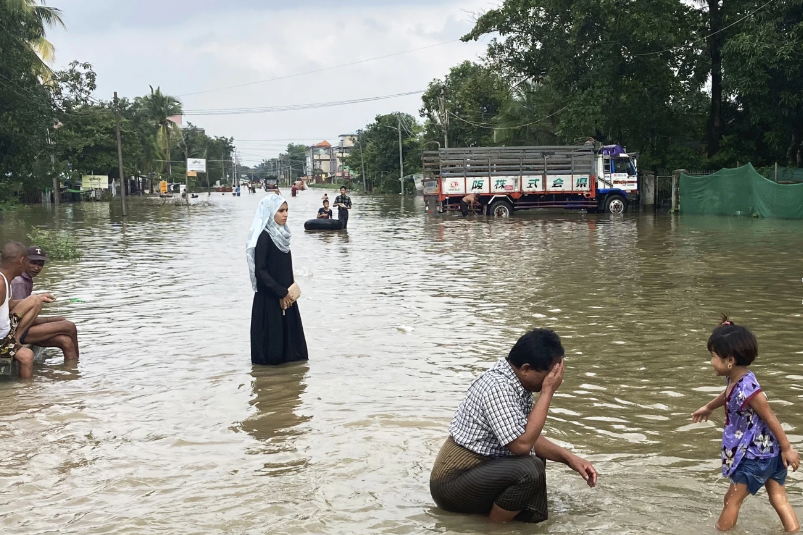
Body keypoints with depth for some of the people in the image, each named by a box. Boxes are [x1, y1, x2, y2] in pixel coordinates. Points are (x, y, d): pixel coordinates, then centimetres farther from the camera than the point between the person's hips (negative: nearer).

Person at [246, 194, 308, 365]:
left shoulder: (281, 235, 9)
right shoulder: (264, 237, -16)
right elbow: (260, 271, -20)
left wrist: (289, 291, 5)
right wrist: (281, 292, -17)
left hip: (285, 296, 8)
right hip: (269, 299, -8)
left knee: (287, 332, 11)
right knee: (272, 337, -1)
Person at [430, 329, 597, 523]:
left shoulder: (517, 383, 4)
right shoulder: (498, 386, -24)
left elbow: (531, 438, 14)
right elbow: (522, 444, -29)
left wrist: (569, 458, 0)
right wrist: (548, 392, -22)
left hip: (479, 471, 10)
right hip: (453, 483, -10)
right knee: (528, 470, -27)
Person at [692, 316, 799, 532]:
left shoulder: (748, 390, -31)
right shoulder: (734, 380, -3)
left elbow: (770, 418, -22)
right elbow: (727, 396, 21)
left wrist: (787, 448, -12)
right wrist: (708, 407, 40)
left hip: (756, 455, -8)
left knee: (732, 499, 8)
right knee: (779, 499, 14)